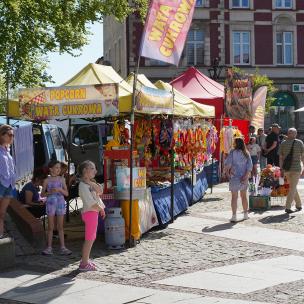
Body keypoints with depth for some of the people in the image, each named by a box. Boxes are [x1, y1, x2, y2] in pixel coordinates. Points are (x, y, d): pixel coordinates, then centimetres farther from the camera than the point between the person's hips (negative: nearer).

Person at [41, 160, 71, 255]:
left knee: (60, 227, 6)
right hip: (50, 203, -2)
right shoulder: (47, 180, -1)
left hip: (60, 203, 2)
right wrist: (49, 192, -16)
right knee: (50, 227, 3)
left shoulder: (61, 179, 4)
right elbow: (42, 194, 3)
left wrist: (60, 189, -15)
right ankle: (49, 247, 9)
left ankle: (62, 247, 8)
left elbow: (66, 193, 2)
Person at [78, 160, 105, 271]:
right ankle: (84, 264, -2)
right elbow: (90, 202, -19)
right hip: (90, 212, -10)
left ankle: (86, 260, 24)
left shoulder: (89, 184, 16)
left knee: (91, 238, 16)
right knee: (89, 239, -7)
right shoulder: (83, 185, -15)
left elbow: (100, 191, 5)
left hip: (93, 212, 10)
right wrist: (101, 209, -8)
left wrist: (91, 182, -6)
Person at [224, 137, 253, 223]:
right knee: (244, 196, 18)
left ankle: (234, 216, -4)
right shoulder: (246, 153, 4)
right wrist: (246, 176, -5)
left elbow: (227, 163, -14)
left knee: (234, 197, 0)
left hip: (234, 177, -4)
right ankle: (246, 214, 27)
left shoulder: (233, 152, -8)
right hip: (244, 177, 4)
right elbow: (249, 166, -3)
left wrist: (227, 172, 1)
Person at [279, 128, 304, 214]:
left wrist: (281, 169, 2)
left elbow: (281, 157, -2)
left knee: (292, 187, 19)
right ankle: (287, 207, -10)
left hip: (286, 168, 3)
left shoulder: (283, 143, 1)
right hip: (296, 168, -3)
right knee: (292, 188, -1)